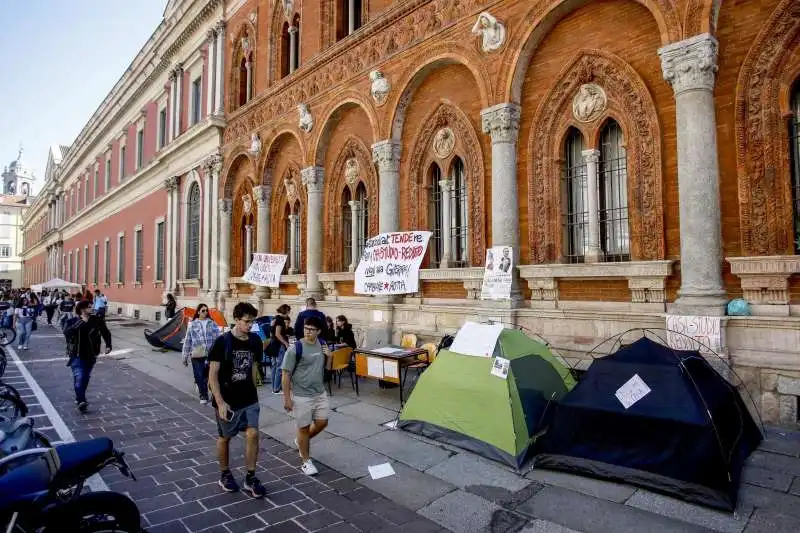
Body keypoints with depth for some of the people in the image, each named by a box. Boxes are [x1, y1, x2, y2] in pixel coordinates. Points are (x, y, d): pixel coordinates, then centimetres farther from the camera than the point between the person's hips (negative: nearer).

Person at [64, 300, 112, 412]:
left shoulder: (96, 321, -3)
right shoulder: (72, 321, -6)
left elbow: (106, 332, 7)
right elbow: (66, 333, -22)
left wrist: (108, 345, -3)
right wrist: (80, 322, -32)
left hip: (90, 355, 3)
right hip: (77, 355, -2)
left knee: (85, 378, 13)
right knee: (79, 377, -15)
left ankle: (79, 398, 32)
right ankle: (81, 401, -19)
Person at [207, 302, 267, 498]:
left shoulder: (255, 341, -2)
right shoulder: (222, 342, -16)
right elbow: (212, 374, -15)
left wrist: (252, 390, 14)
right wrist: (220, 402, -19)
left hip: (249, 399, 4)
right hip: (227, 400, -3)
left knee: (252, 434, -2)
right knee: (225, 437, 13)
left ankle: (250, 478, 12)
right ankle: (225, 474, 34)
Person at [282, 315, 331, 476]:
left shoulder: (322, 345, 0)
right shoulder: (295, 348, -17)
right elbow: (286, 374, -13)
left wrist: (329, 356, -9)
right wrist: (287, 398, -14)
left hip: (320, 393, 6)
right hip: (301, 396, -6)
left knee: (322, 422, 13)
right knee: (304, 428, 6)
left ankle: (301, 441, 39)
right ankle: (306, 461, 24)